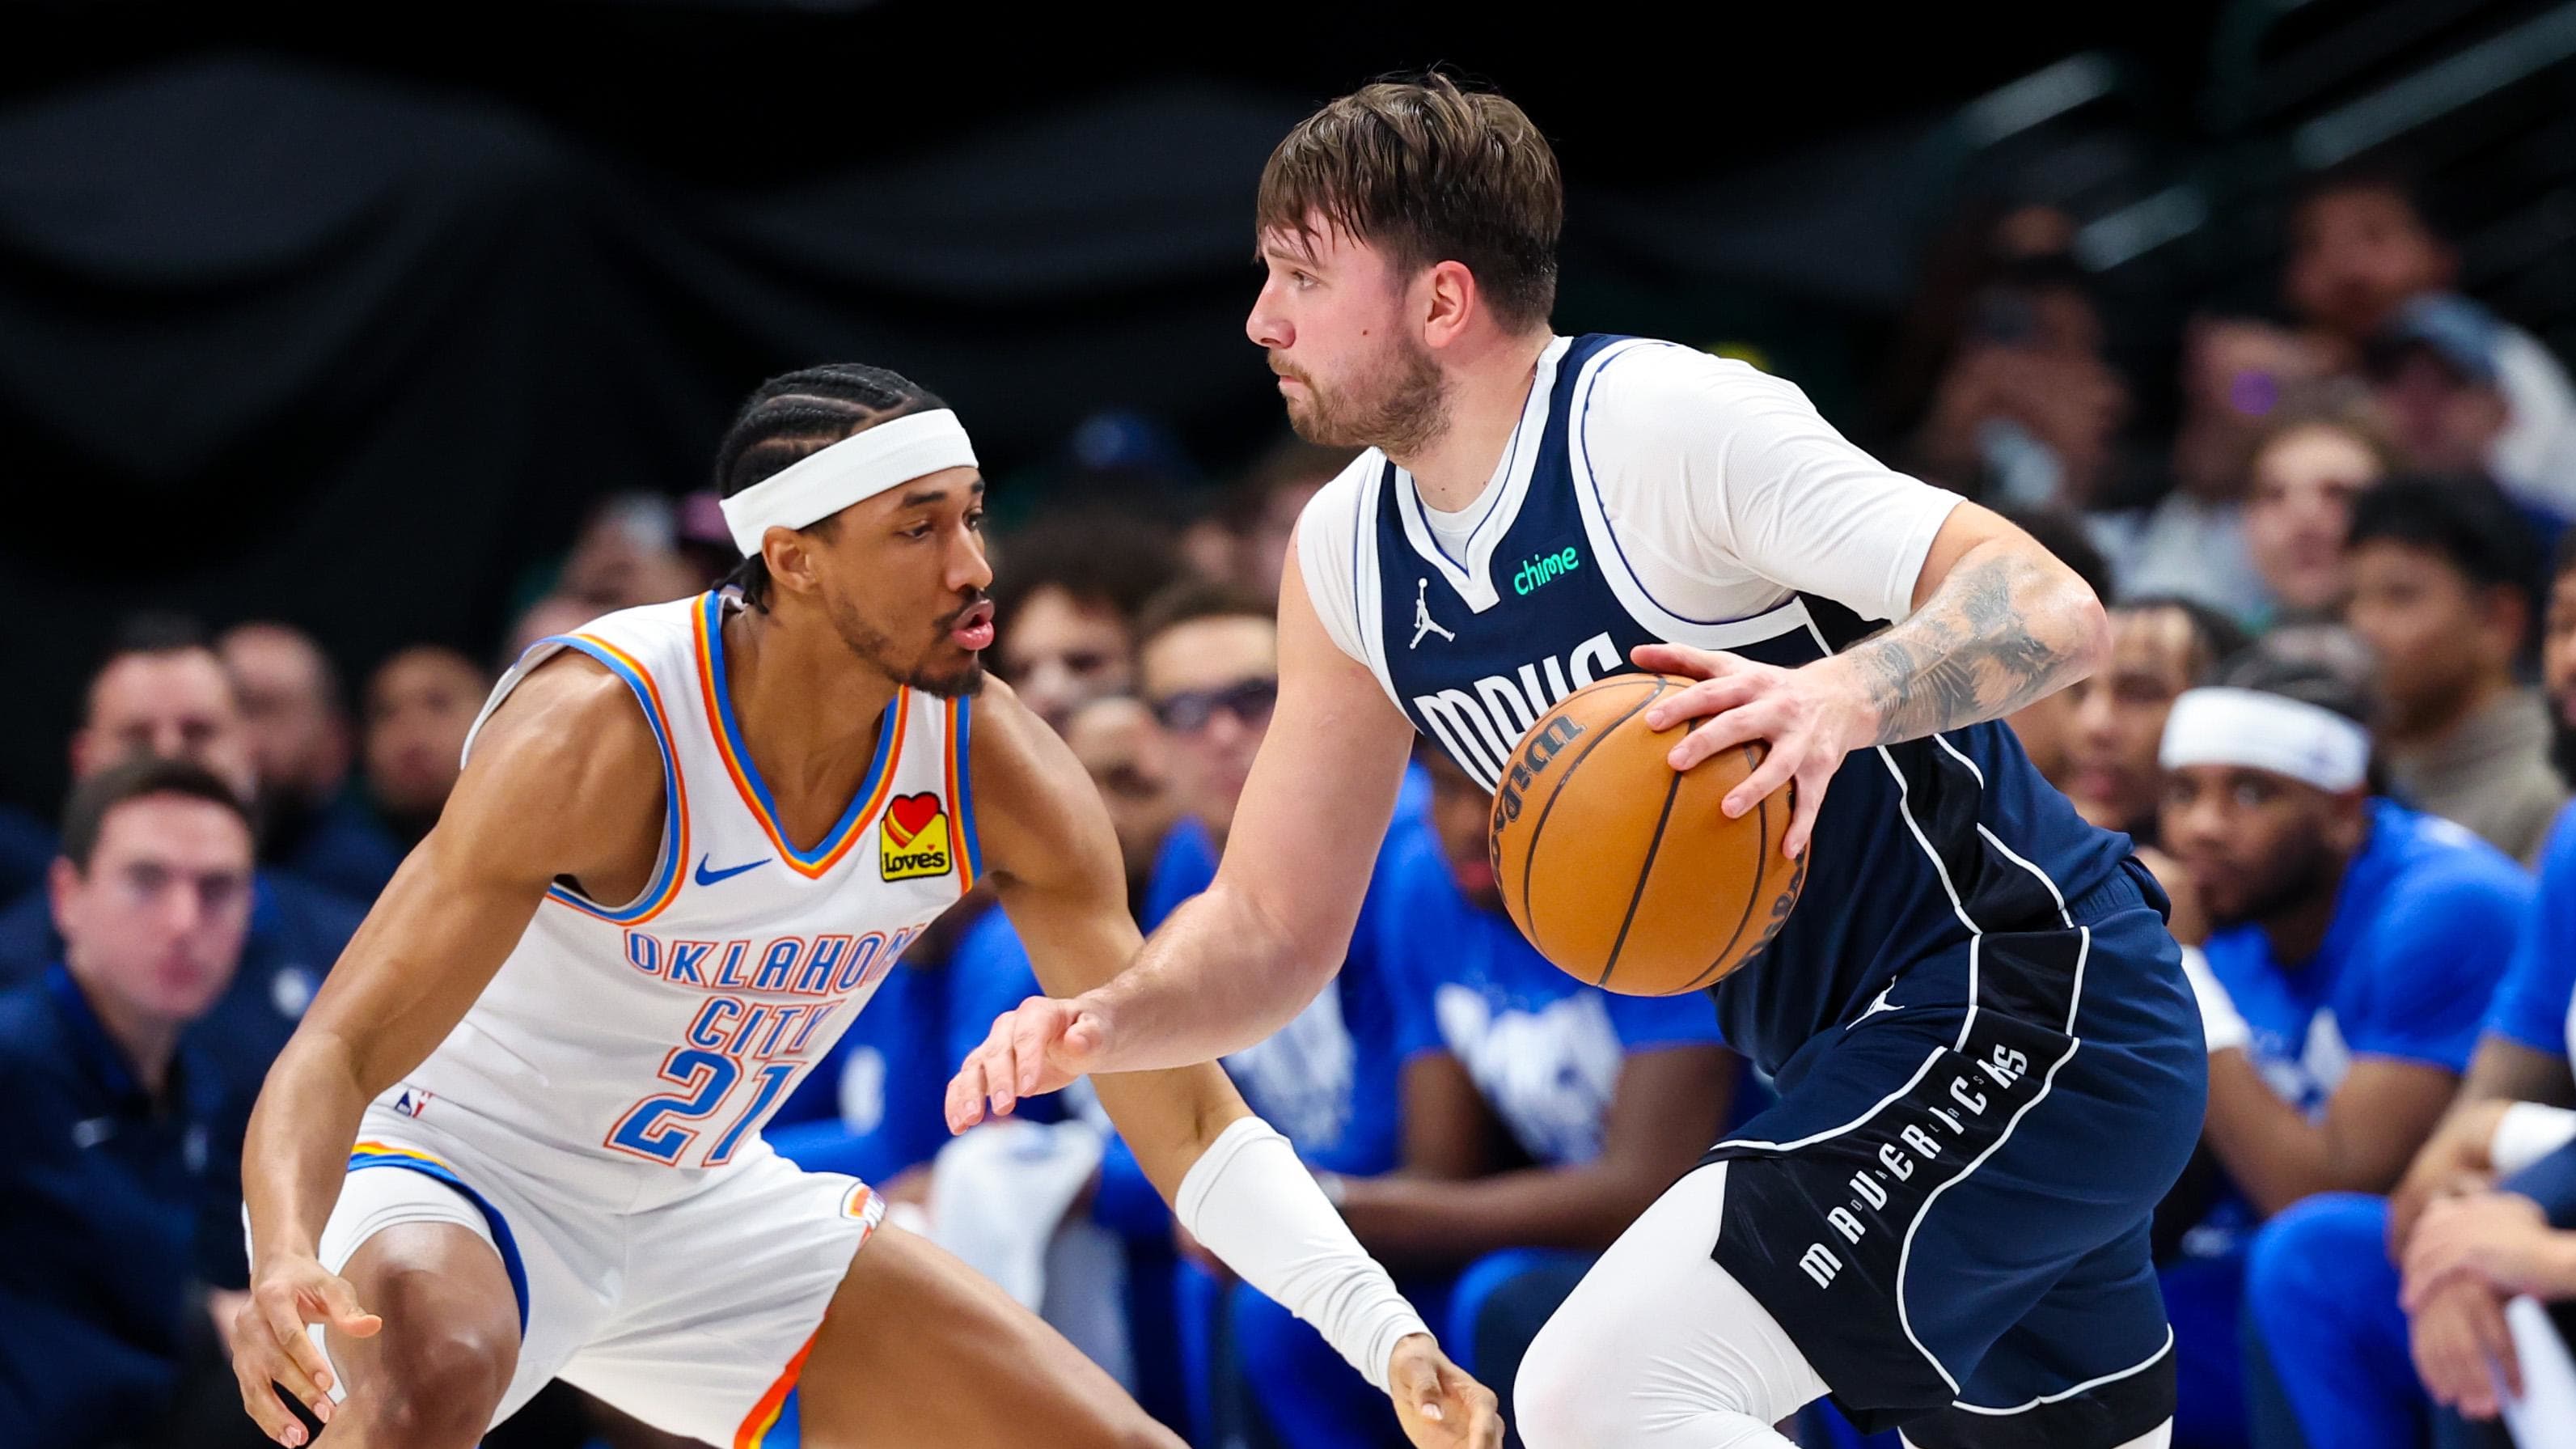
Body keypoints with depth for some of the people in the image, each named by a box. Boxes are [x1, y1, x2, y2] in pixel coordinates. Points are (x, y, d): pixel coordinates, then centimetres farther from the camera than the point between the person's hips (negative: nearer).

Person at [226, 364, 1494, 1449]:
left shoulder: (993, 770, -13)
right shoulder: (600, 734, -30)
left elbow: (1189, 1116, -8)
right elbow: (336, 1054, -33)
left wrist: (1389, 1338, -22)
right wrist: (287, 1266, -54)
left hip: (708, 1203, 6)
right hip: (451, 1185, -6)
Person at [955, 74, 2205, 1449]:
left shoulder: (1665, 425, -20)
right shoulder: (1347, 556, 5)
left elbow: (2053, 610, -27)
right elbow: (1273, 927, 10)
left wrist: (1840, 697, -46)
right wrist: (1094, 1022, -10)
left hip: (2024, 995, -9)